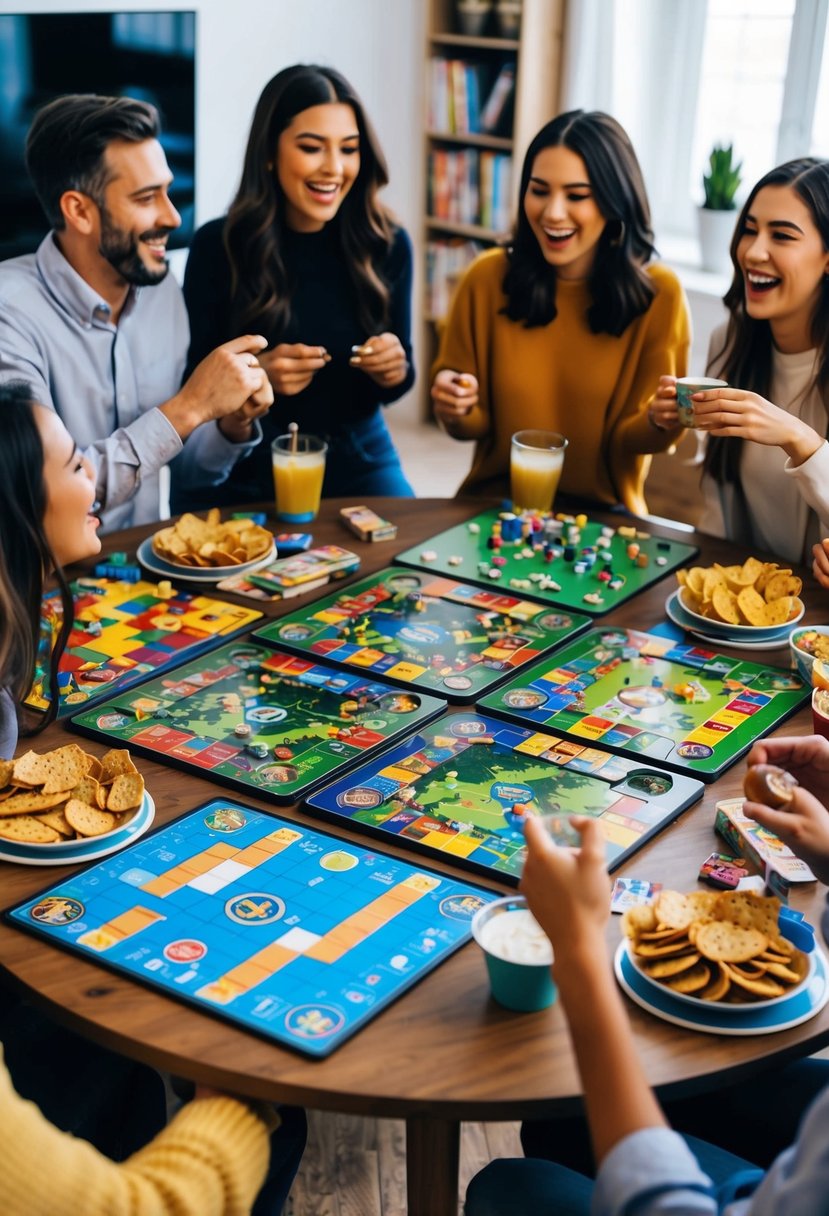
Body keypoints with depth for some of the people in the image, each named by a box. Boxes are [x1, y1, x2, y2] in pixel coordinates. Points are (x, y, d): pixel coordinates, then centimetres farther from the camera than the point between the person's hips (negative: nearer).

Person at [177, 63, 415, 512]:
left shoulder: (388, 246, -4)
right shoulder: (217, 246, -10)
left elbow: (393, 385, 6)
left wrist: (394, 370, -16)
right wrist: (257, 374, -22)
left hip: (356, 461, 2)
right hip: (241, 472, -1)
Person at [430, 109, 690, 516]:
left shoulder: (657, 293, -7)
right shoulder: (488, 278, -4)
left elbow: (627, 439, -1)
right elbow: (473, 425, 4)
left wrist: (659, 421, -22)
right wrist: (457, 410, -17)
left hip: (601, 515, -1)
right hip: (496, 503, 1)